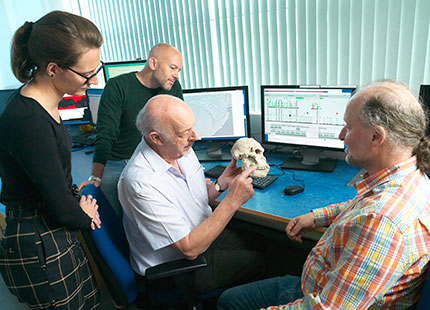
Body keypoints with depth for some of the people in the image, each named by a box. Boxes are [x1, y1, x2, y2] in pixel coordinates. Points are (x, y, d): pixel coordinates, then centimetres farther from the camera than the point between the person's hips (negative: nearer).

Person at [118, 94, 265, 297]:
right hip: (175, 267, -7)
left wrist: (221, 183, -12)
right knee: (257, 264, 2)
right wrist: (232, 201, -32)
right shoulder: (141, 181, -34)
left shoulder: (181, 148, -8)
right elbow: (189, 249, -30)